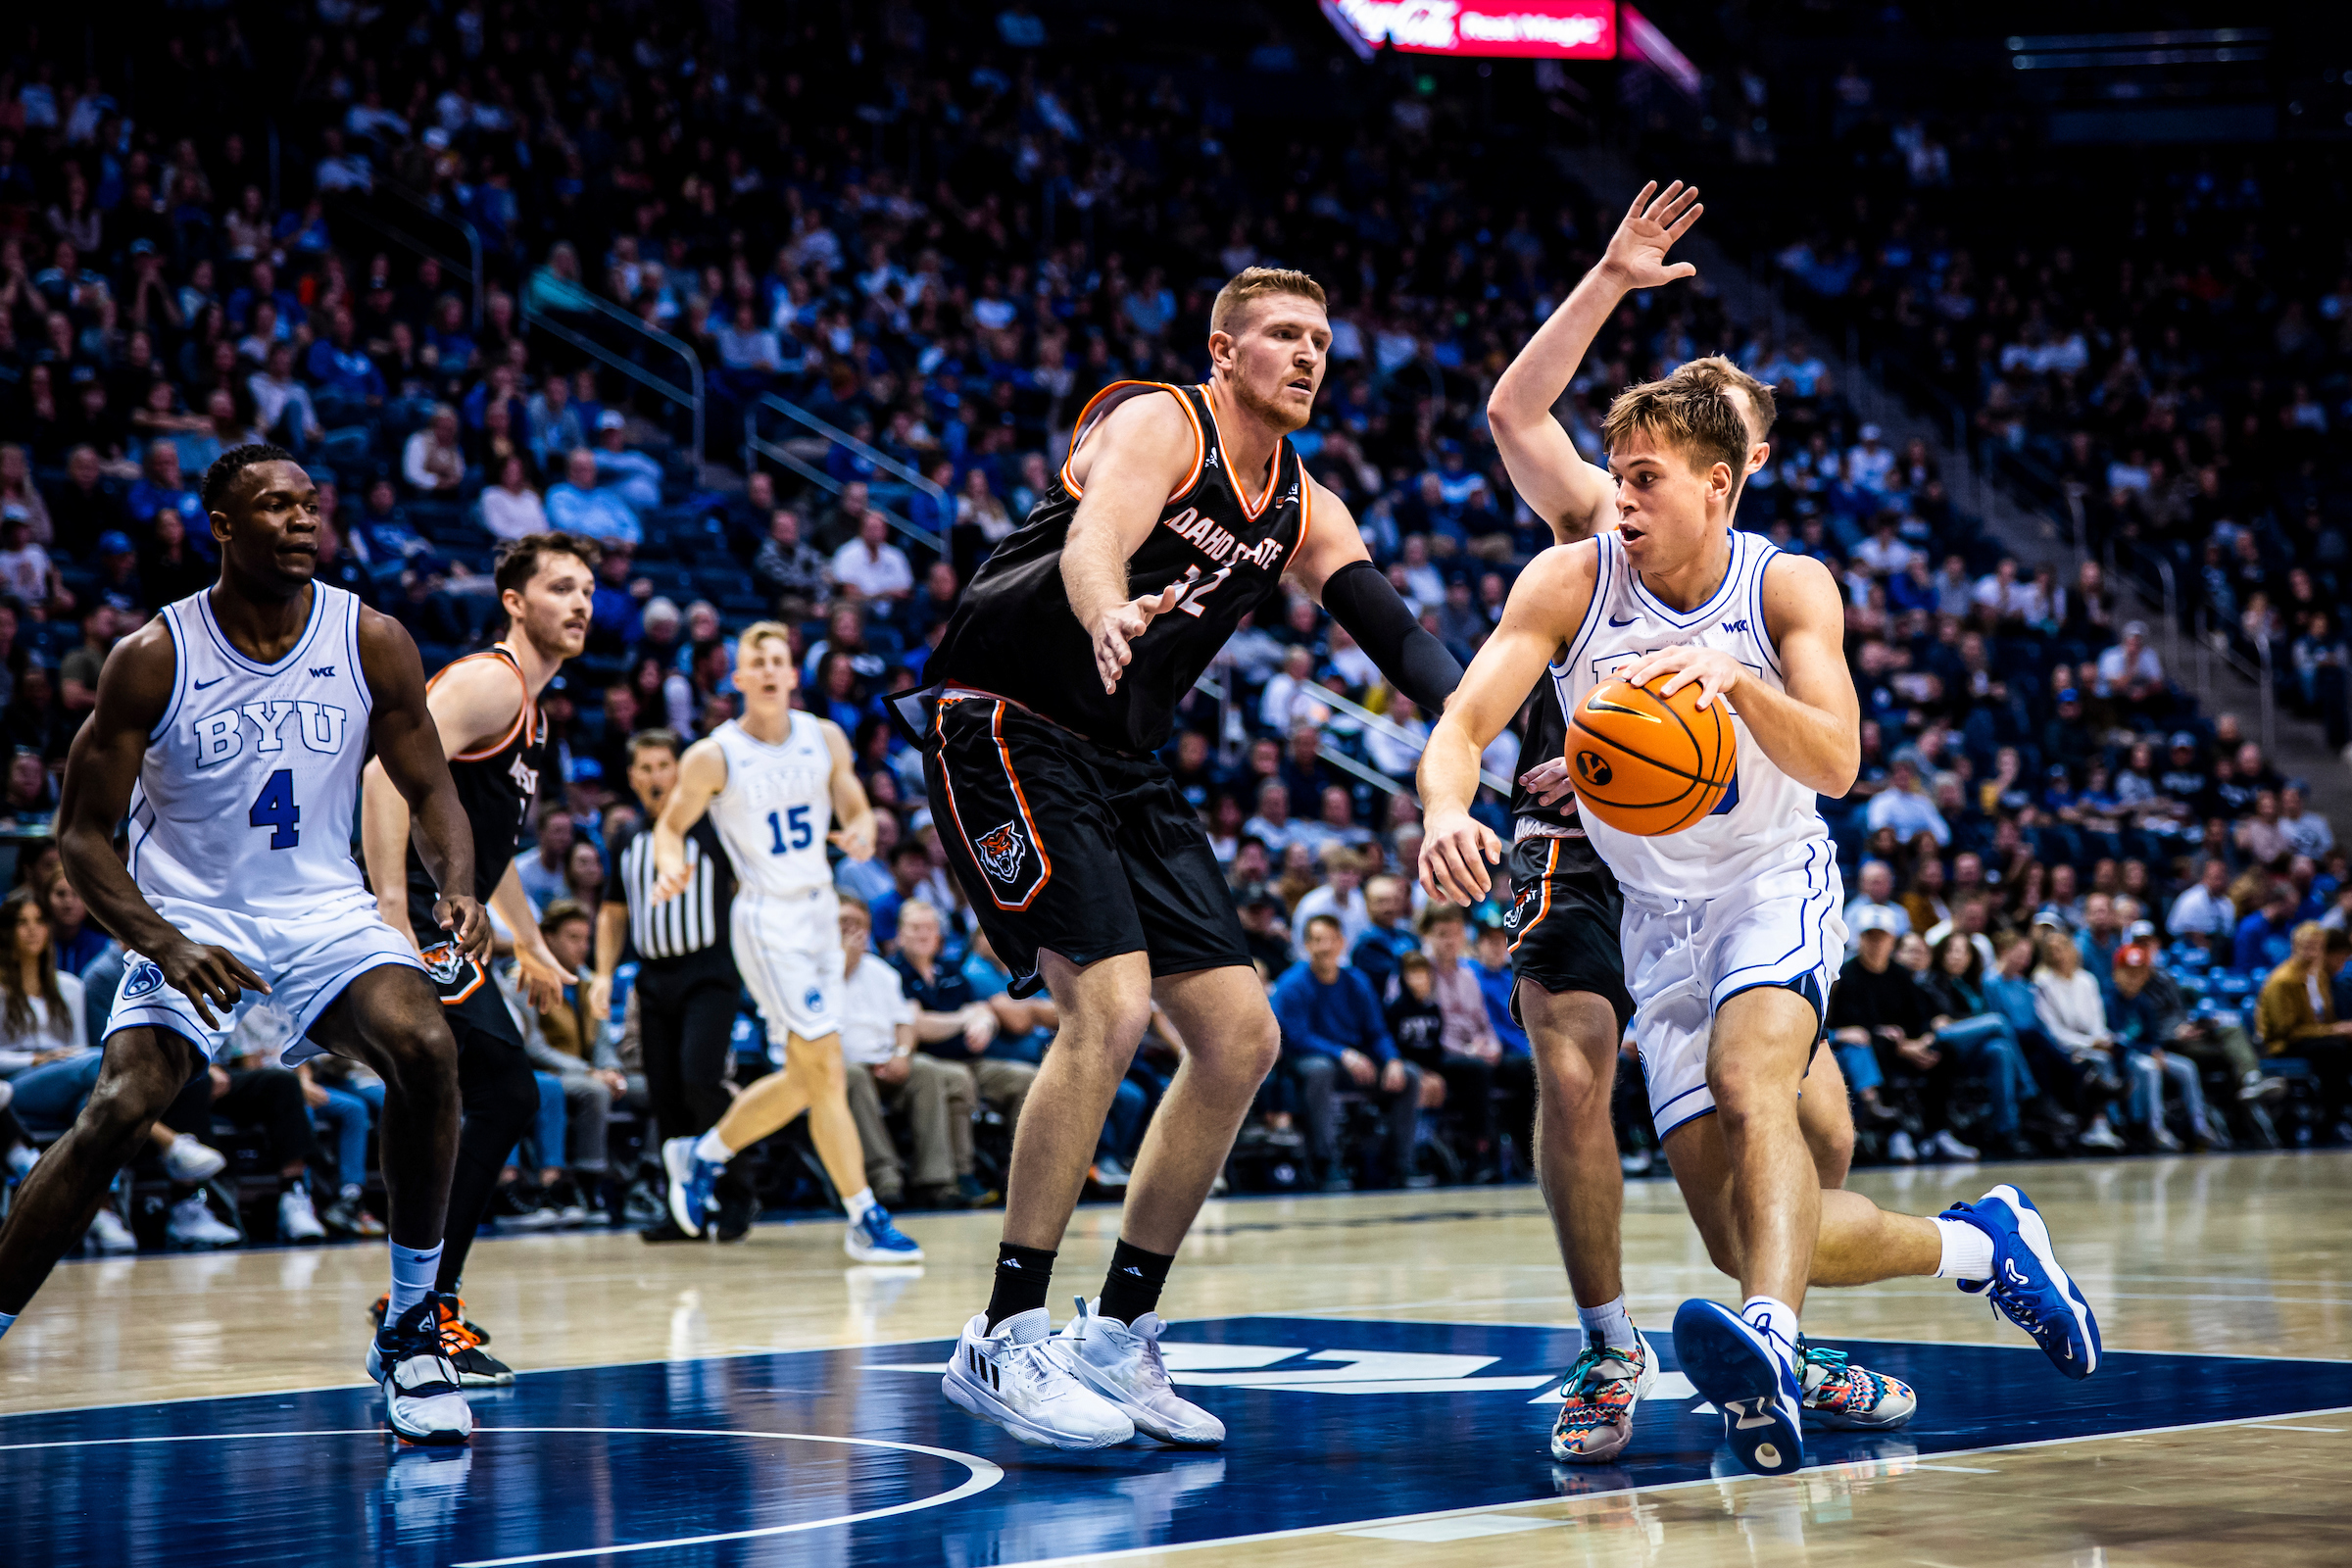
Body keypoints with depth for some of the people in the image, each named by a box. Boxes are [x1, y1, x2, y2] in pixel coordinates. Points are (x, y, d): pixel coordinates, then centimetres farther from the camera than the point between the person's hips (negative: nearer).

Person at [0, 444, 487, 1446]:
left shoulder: (372, 644, -6)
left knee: (425, 1049, -25)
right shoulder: (153, 658, -12)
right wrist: (163, 945, -24)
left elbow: (428, 792, 5)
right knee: (117, 1112, -23)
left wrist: (456, 888, -16)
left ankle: (411, 1330, -9)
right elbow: (81, 835, -8)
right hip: (188, 922, -2)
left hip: (324, 914, 2)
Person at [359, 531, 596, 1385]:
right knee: (503, 1096, -13)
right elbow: (388, 774, -25)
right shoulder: (487, 682, -11)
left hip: (441, 928, 11)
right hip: (416, 919, -11)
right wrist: (392, 918, -31)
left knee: (502, 1103, 15)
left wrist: (532, 947, 35)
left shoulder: (528, 706, 21)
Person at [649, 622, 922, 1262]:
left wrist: (861, 836, -13)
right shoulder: (712, 757, -10)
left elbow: (857, 809, 10)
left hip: (821, 912, 6)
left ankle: (702, 1154, 34)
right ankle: (866, 1222, -7)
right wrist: (672, 869, -20)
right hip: (767, 918, -6)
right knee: (825, 1072, -12)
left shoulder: (825, 739, 2)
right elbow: (671, 825, 1)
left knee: (802, 1081, 13)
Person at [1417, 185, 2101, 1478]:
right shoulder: (1572, 582, -10)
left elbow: (1836, 757, -23)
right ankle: (1977, 1244, 20)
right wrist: (1446, 813, -43)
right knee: (1741, 1232, -4)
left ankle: (1769, 1343, -57)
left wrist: (1735, 678, -42)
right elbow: (1462, 724, -20)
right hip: (1657, 915, 3)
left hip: (1775, 885, -3)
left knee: (1751, 1080, -36)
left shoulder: (1789, 588, -11)